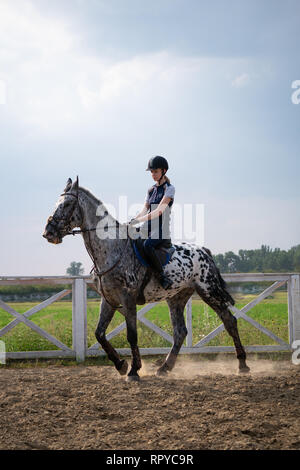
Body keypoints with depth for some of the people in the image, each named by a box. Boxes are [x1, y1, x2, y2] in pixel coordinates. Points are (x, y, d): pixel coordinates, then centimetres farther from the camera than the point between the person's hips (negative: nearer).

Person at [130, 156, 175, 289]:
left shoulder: (169, 188, -3)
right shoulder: (151, 190, 19)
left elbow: (159, 211, -14)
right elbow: (144, 210, 12)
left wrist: (139, 220, -23)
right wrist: (131, 221, -8)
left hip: (161, 230, -7)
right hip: (148, 229, 7)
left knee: (147, 245, -35)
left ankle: (163, 278, -31)